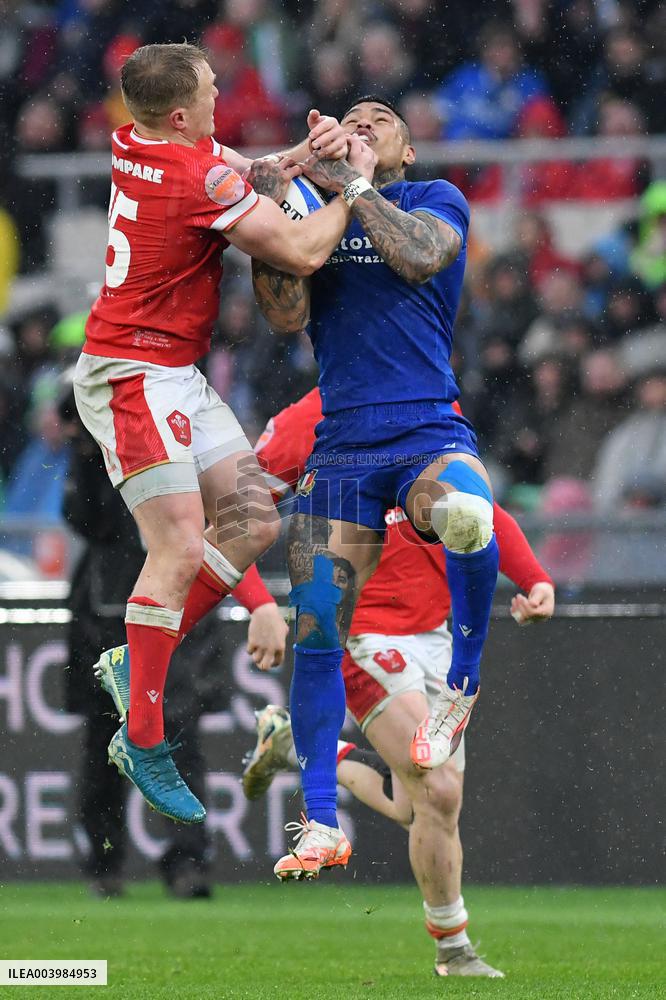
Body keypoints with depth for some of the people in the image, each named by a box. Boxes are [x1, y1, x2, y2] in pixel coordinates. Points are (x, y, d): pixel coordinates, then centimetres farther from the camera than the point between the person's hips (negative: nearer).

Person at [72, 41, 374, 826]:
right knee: (179, 545, -14)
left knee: (252, 522, 6)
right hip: (133, 373, -9)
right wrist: (353, 182, -1)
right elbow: (300, 253, -16)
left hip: (177, 376, 9)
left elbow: (239, 175, 20)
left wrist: (306, 154, 2)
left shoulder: (135, 144, 4)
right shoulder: (198, 176, -21)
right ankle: (143, 739, -12)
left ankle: (137, 663, 12)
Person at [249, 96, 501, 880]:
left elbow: (419, 253, -14)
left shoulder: (438, 199, 9)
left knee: (465, 515, -38)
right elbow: (287, 316, 1)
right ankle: (321, 824, 4)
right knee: (315, 630, -5)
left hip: (429, 433, -3)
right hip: (341, 447, 3)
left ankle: (461, 688, -14)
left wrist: (348, 184, -9)